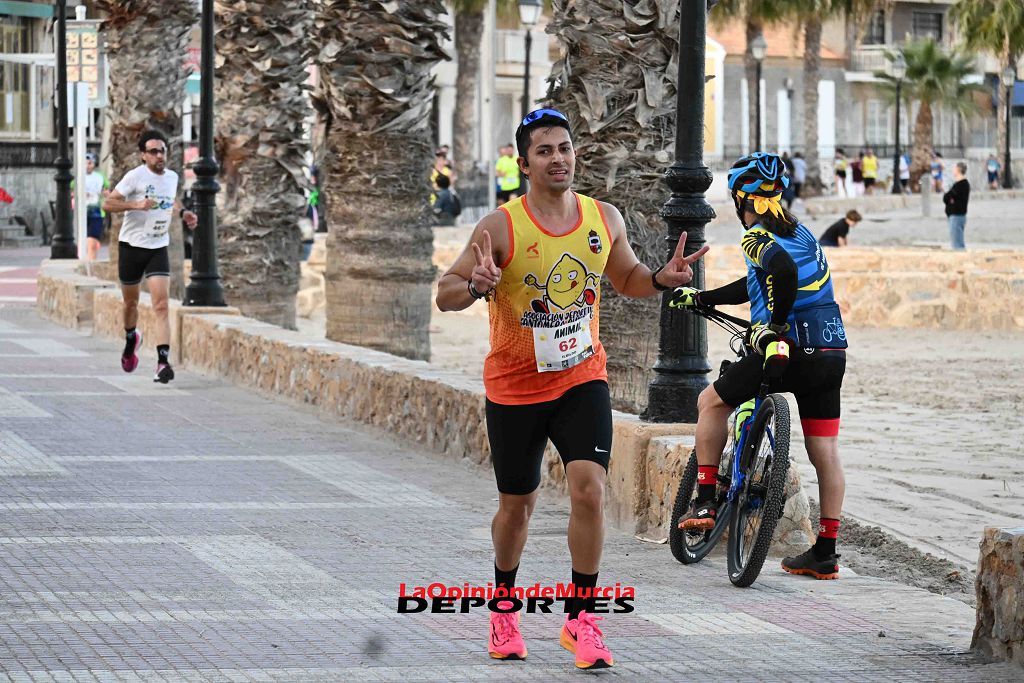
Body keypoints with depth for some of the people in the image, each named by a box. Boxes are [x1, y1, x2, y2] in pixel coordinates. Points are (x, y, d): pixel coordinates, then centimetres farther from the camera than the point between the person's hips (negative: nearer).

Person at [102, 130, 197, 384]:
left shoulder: (172, 177, 5)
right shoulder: (135, 176, -12)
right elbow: (108, 203, -15)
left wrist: (183, 212, 8)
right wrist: (137, 204, -28)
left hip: (158, 248, 2)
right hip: (131, 246, -2)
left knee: (161, 306, -14)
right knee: (131, 302, 15)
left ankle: (163, 362, -21)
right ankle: (131, 339, 47)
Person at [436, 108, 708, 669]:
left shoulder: (605, 219, -2)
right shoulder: (501, 228, -14)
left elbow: (626, 278, 16)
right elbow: (444, 293, -12)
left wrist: (660, 279, -6)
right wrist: (476, 286, -34)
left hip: (582, 377, 2)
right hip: (514, 386, -2)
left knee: (589, 489, -16)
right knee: (517, 506, 10)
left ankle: (580, 618, -6)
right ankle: (504, 607, 35)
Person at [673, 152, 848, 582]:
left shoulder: (758, 236, -7)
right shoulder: (798, 231, 20)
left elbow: (782, 270, -30)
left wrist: (774, 325, -18)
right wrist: (700, 298, 38)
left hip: (791, 349, -8)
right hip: (831, 353, 8)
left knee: (711, 401, 12)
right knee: (825, 453, 8)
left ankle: (705, 500, 9)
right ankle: (825, 554, 11)